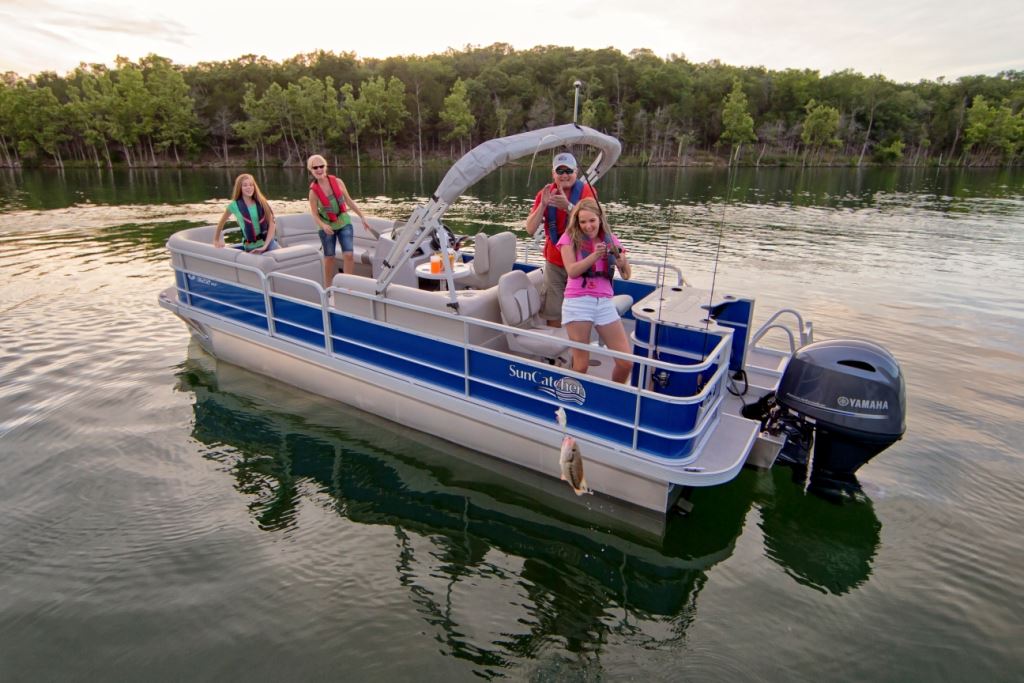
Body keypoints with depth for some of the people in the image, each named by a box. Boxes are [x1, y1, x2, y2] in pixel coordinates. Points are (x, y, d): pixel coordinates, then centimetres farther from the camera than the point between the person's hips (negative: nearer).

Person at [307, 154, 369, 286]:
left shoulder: (337, 182, -9)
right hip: (327, 227, -1)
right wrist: (323, 225, -28)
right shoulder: (313, 191, -14)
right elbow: (315, 214, -9)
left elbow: (349, 201, 2)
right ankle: (328, 289, 23)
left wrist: (362, 216, 3)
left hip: (344, 223, 1)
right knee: (329, 257, 8)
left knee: (348, 255, -10)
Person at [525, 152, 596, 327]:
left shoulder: (586, 191, -8)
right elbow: (530, 230, -8)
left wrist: (568, 206, -37)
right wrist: (543, 204, -22)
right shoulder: (545, 194, 0)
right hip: (554, 264, 2)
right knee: (553, 316, 4)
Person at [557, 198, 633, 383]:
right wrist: (595, 255, -22)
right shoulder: (570, 238, 3)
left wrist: (622, 260, -18)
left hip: (605, 303, 4)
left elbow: (627, 275, 3)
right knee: (581, 365, -4)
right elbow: (572, 271, -10)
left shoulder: (610, 240, 11)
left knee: (626, 363, 0)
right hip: (578, 303, -3)